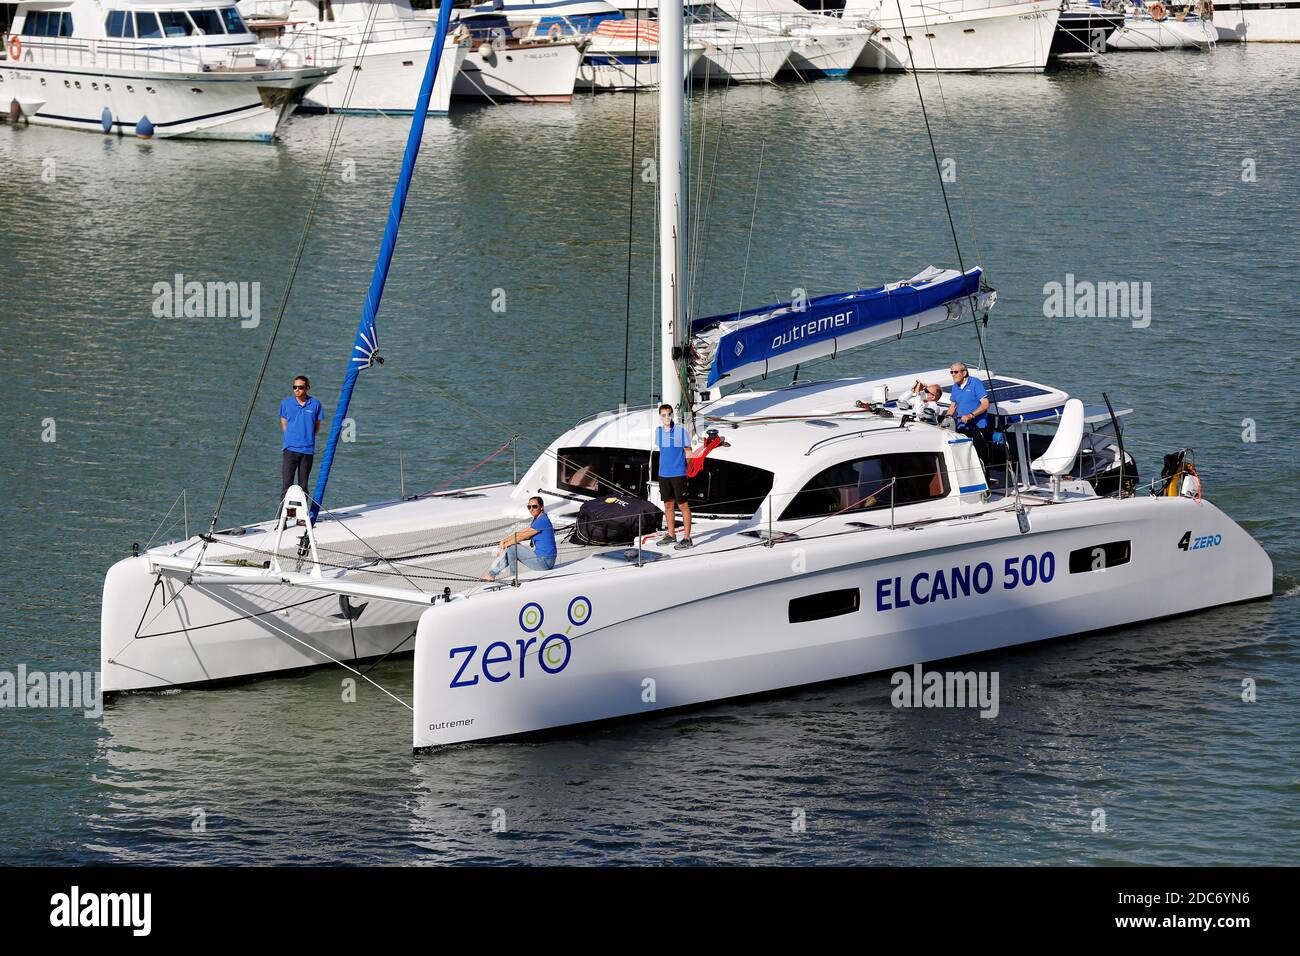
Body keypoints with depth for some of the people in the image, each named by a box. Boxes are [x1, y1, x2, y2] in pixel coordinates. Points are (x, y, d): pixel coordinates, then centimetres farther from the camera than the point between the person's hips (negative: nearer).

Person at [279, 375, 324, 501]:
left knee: (303, 486, 7)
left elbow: (317, 426, 11)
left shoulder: (315, 404, 1)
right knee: (286, 484, -8)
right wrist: (293, 437, 4)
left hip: (307, 449, 0)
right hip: (290, 448, 0)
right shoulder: (286, 403, 3)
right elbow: (284, 424, 13)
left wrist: (307, 437, 2)